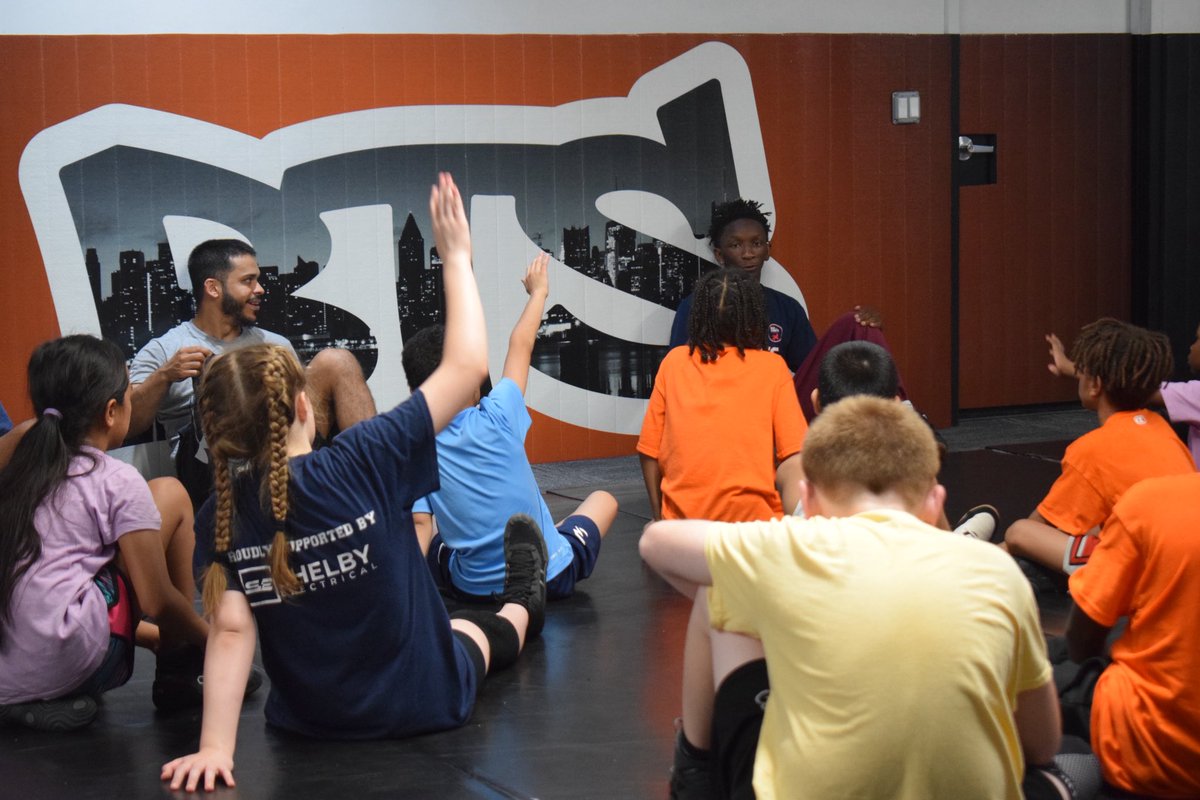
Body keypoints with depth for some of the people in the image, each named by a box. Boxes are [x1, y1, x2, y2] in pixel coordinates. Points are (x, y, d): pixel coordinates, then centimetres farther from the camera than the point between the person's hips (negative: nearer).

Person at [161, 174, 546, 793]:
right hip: (425, 702, -2)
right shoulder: (364, 461, -25)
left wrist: (214, 747, -23)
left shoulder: (220, 517, -16)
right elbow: (467, 368, -19)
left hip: (308, 718, 3)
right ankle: (520, 609, 67)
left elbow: (230, 630, -23)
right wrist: (456, 257, -9)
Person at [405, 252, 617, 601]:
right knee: (603, 499, 25)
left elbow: (420, 526, -17)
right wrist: (538, 292, 14)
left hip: (473, 590, 3)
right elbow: (521, 345, 0)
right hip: (551, 578, -3)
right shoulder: (496, 418, -16)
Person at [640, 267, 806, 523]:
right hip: (754, 518, -1)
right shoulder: (772, 368, 1)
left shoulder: (674, 362, 5)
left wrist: (658, 516, 18)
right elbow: (793, 459, -6)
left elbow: (649, 452, 7)